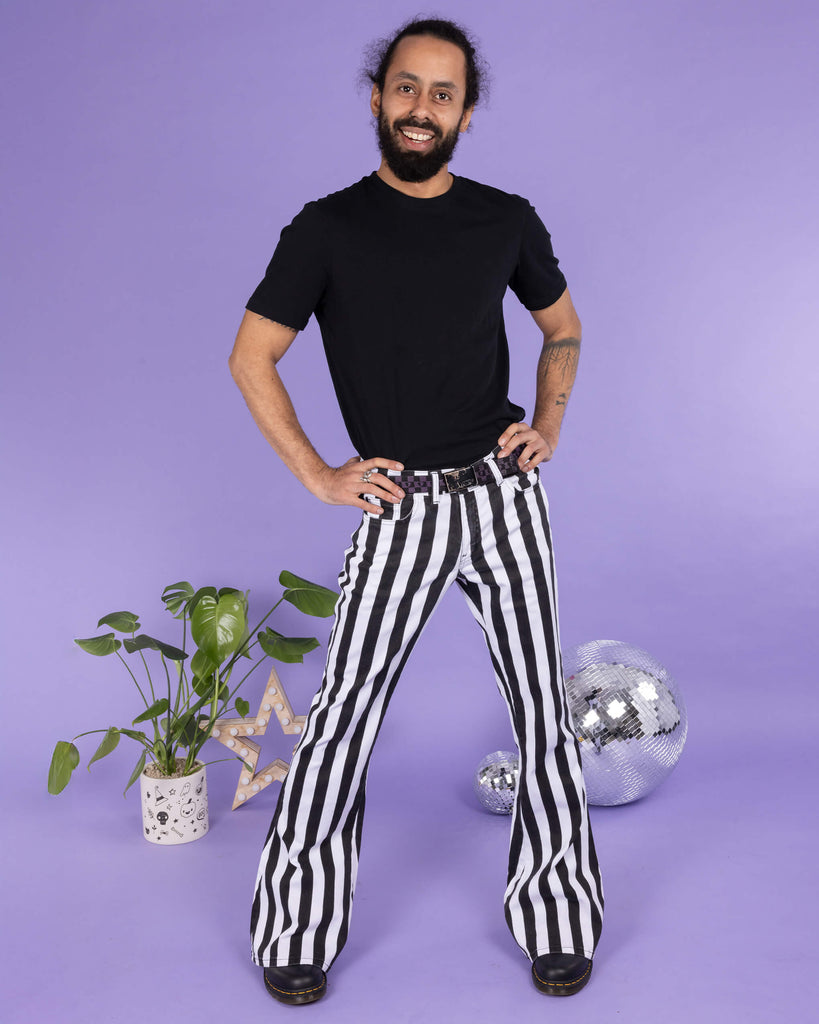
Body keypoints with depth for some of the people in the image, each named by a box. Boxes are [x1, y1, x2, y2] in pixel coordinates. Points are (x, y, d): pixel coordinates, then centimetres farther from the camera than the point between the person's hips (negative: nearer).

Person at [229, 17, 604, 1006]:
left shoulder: (507, 220, 7)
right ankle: (297, 930, 15)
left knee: (542, 708, 6)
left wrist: (548, 425, 6)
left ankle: (557, 921, 23)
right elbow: (250, 358, 2)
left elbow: (562, 330, 22)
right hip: (400, 508, -2)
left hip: (503, 496, 3)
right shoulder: (328, 228, -1)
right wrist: (318, 476, -3)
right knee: (344, 710, -3)